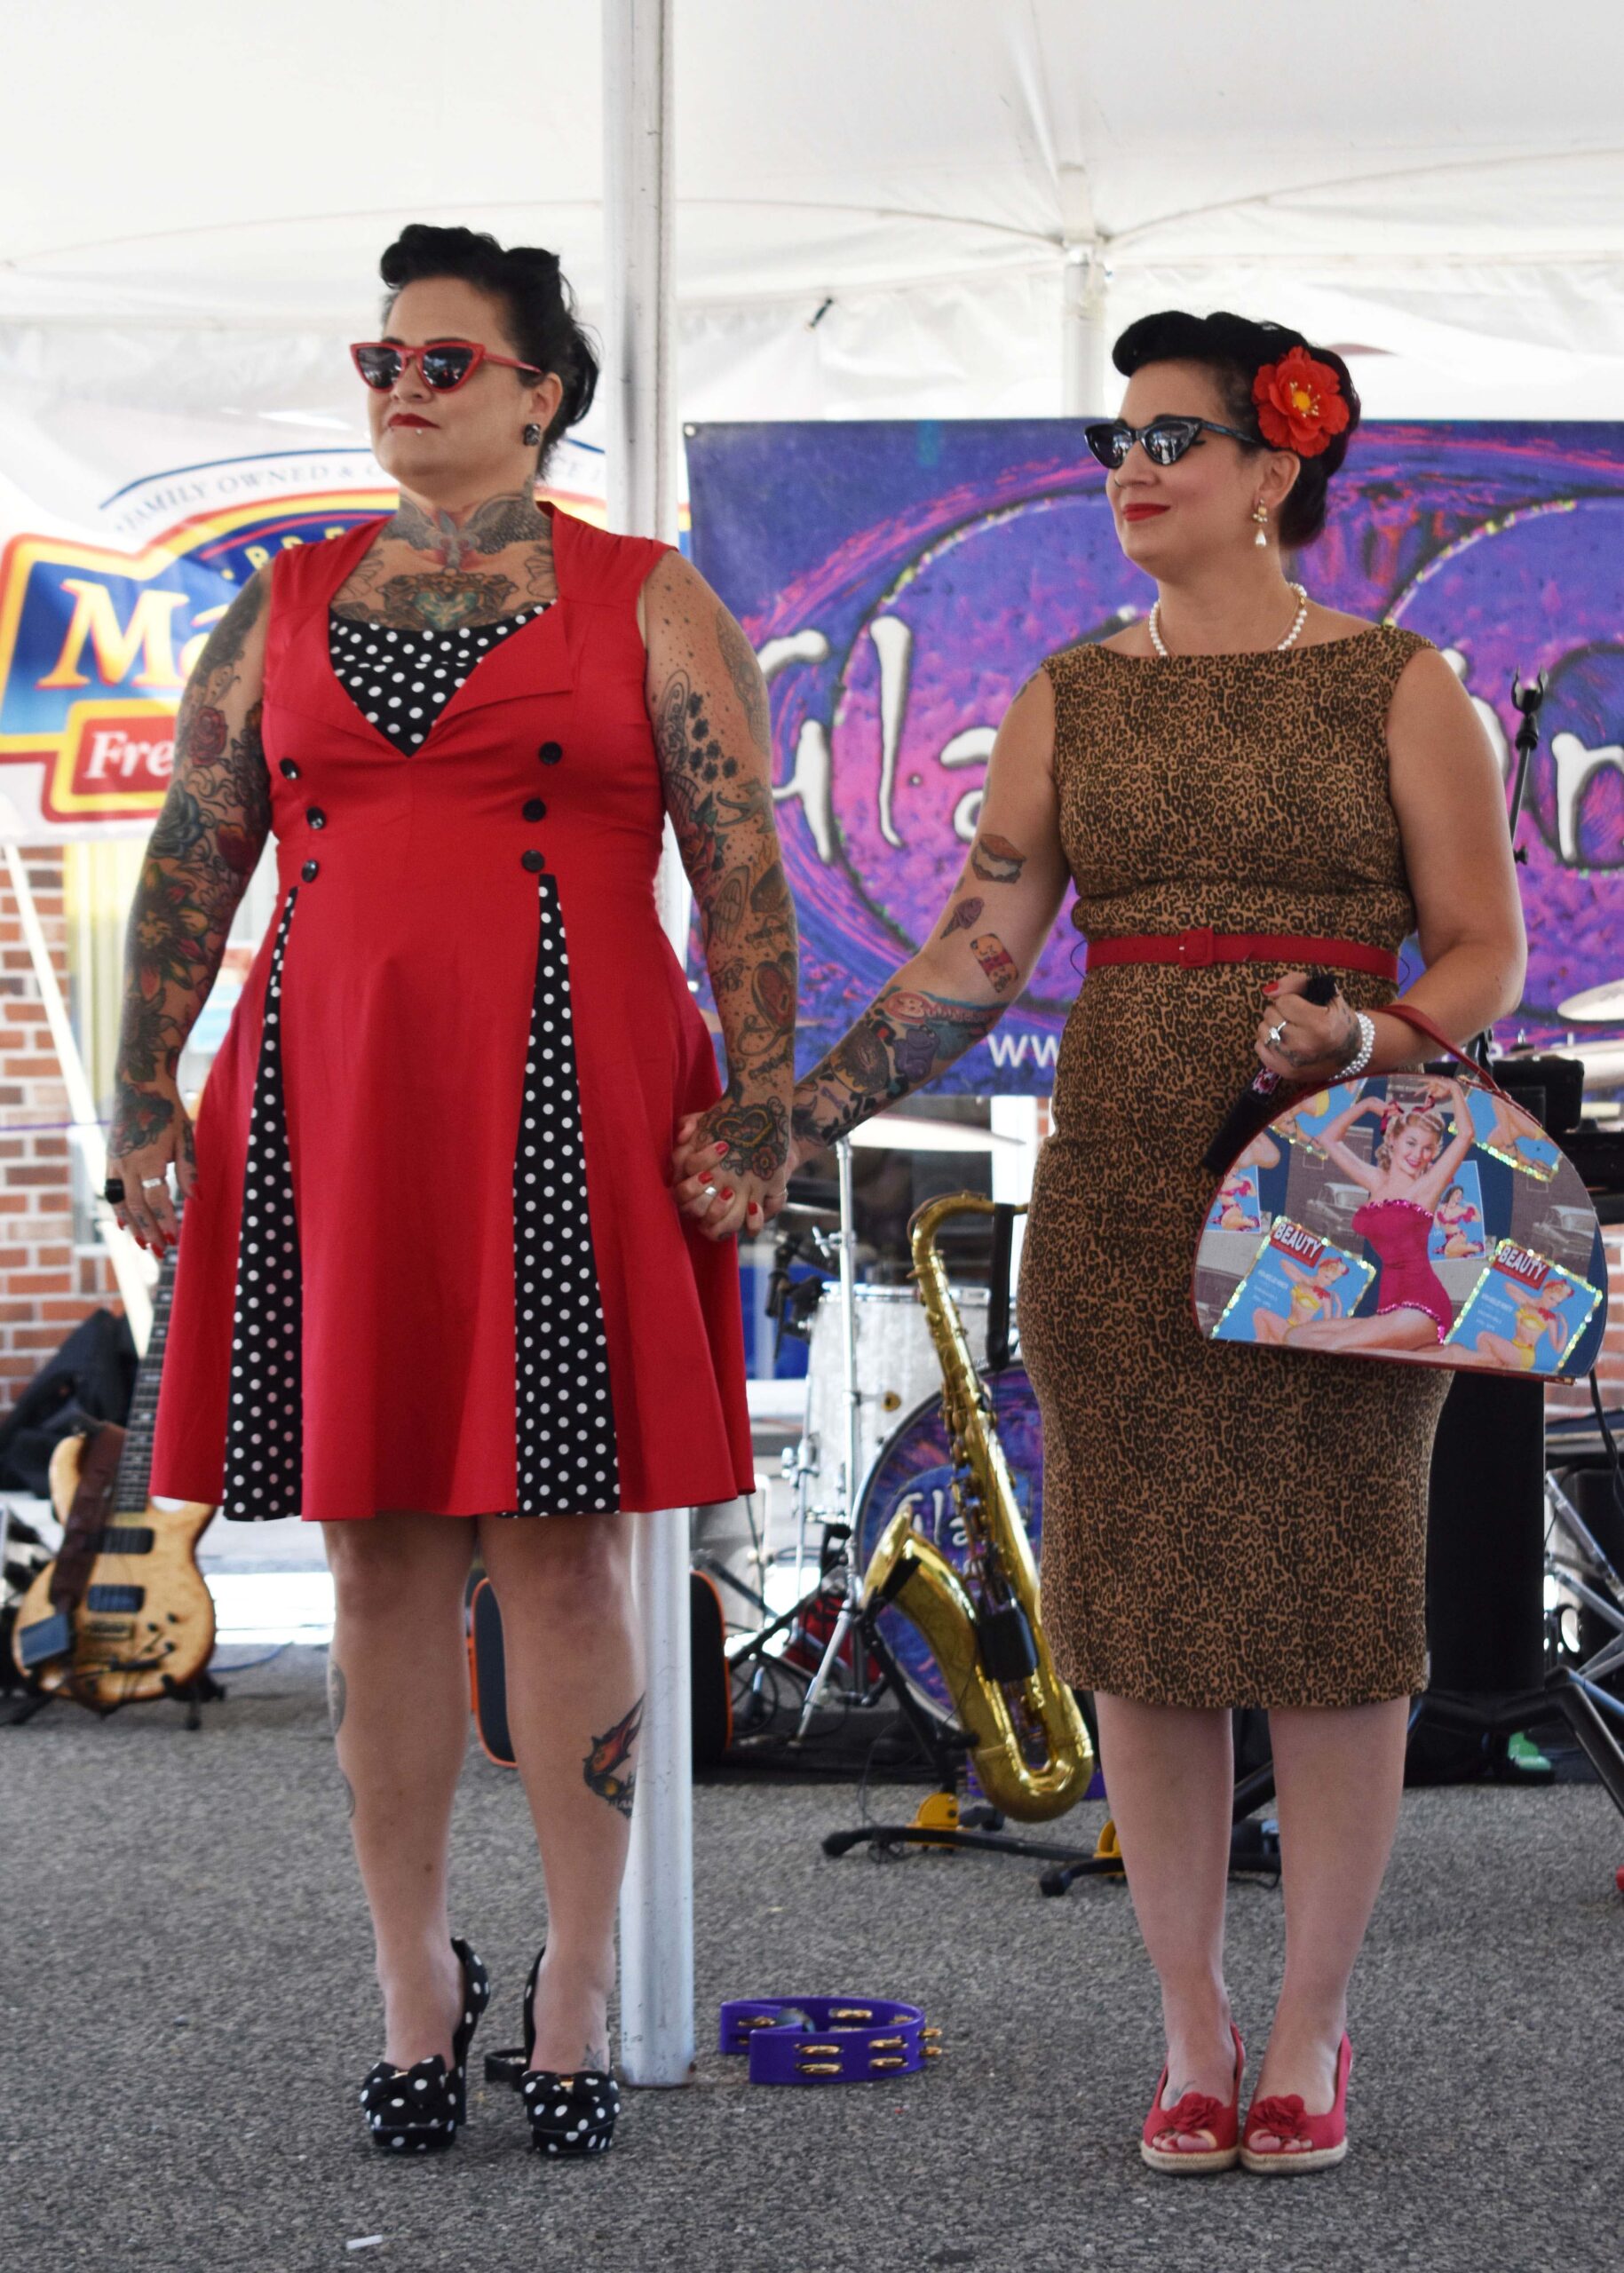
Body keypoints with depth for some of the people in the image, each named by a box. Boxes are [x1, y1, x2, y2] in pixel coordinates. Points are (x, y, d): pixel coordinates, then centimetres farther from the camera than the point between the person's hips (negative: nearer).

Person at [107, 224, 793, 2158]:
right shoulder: (282, 606, 14)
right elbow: (187, 870, 12)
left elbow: (745, 875, 0)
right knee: (379, 1558, 4)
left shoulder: (647, 602, 6)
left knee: (560, 1549, -2)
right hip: (333, 1106, 3)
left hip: (570, 1108, -3)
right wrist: (145, 1098, 5)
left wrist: (755, 1114, -8)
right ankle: (413, 1983, 13)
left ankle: (575, 1994, 6)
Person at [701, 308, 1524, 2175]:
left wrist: (1361, 1044, -19)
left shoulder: (1399, 687, 2)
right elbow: (975, 959, 3)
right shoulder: (1071, 703, 9)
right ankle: (1191, 2039, 14)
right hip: (1120, 1194, 2)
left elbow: (1485, 956, 1)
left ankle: (1308, 2037, 13)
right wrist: (792, 1122, -7)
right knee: (1142, 1614, 3)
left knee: (1334, 1613, 0)